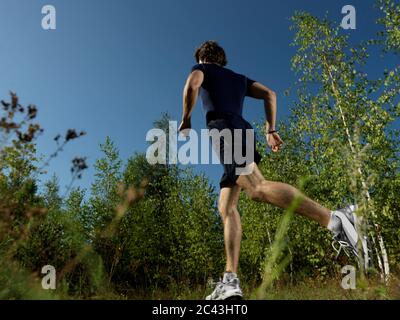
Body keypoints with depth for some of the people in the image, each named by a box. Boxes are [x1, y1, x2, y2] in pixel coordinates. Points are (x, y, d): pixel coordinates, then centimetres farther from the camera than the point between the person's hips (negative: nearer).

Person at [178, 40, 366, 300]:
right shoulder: (239, 77, 33)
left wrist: (186, 119, 3)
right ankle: (230, 282, -10)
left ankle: (335, 219, -44)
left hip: (224, 129, -7)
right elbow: (269, 93, 18)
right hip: (244, 131, 7)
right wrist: (271, 130, 15)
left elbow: (192, 84, -7)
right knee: (226, 207, 1)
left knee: (257, 188, -28)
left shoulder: (202, 69, 18)